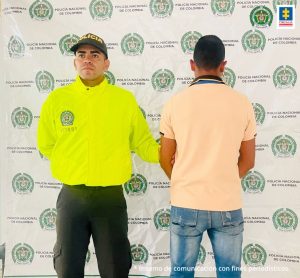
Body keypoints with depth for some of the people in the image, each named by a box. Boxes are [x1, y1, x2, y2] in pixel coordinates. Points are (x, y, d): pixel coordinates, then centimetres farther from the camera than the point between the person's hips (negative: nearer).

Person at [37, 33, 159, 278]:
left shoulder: (125, 99, -2)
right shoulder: (57, 98, -1)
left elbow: (143, 143, 2)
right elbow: (46, 145, 9)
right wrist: (73, 162, 4)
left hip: (111, 196, 0)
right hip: (71, 196, 1)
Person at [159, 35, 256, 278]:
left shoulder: (176, 103, -5)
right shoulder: (242, 103, -2)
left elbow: (165, 159, 2)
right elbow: (248, 161, 4)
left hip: (186, 205, 0)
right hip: (228, 205, 1)